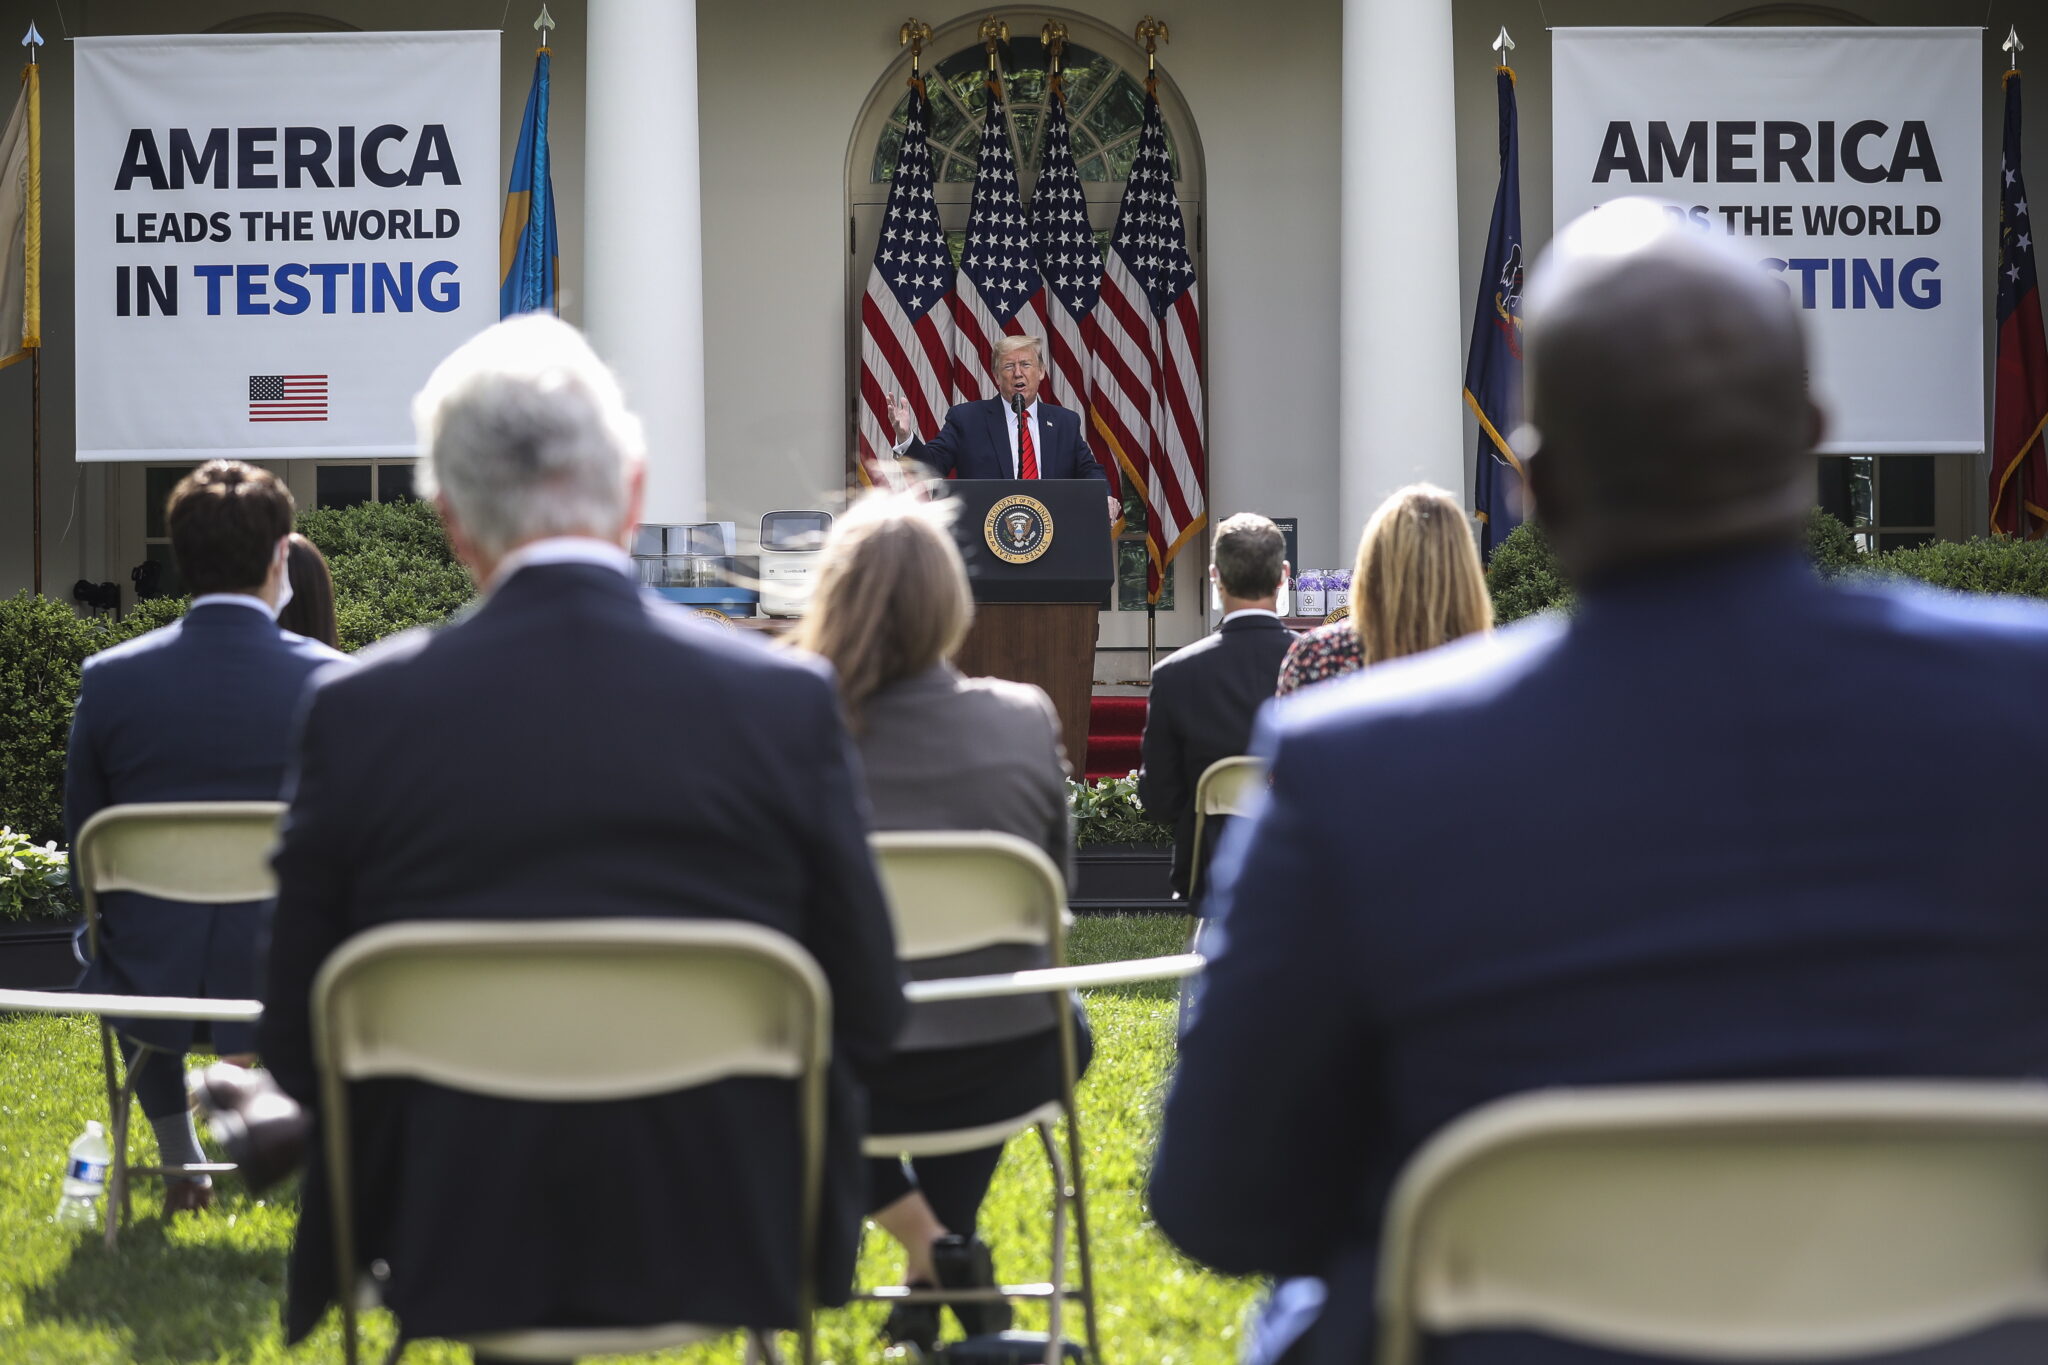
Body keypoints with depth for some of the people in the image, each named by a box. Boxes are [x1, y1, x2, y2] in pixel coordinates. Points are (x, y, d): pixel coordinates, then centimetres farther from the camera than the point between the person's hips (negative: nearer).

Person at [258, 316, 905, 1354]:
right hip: (729, 1237, 0)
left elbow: (298, 1046, -2)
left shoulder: (357, 713, -8)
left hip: (451, 1240, 0)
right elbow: (868, 1016, -1)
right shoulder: (786, 703, -7)